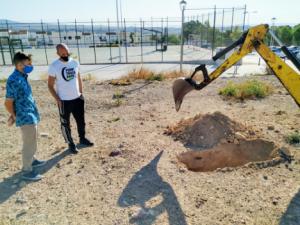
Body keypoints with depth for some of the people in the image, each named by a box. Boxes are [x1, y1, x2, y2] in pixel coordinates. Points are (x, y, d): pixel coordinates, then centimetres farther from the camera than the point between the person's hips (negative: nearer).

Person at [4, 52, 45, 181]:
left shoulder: (22, 77, 7)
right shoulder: (14, 80, -22)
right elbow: (8, 103, -20)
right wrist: (15, 117, -4)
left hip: (31, 115, 9)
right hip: (26, 117, -9)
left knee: (32, 142, 23)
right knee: (30, 144, 1)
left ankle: (31, 160, 42)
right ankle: (27, 171, 15)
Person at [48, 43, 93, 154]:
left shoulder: (75, 63, 1)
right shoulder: (54, 66, -13)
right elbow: (50, 85, -8)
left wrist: (81, 93, 9)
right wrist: (57, 100, -14)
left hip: (77, 98, 5)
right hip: (64, 100, -4)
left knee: (81, 120, 17)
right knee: (65, 123, 8)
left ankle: (82, 139, 38)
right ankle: (70, 144, 25)